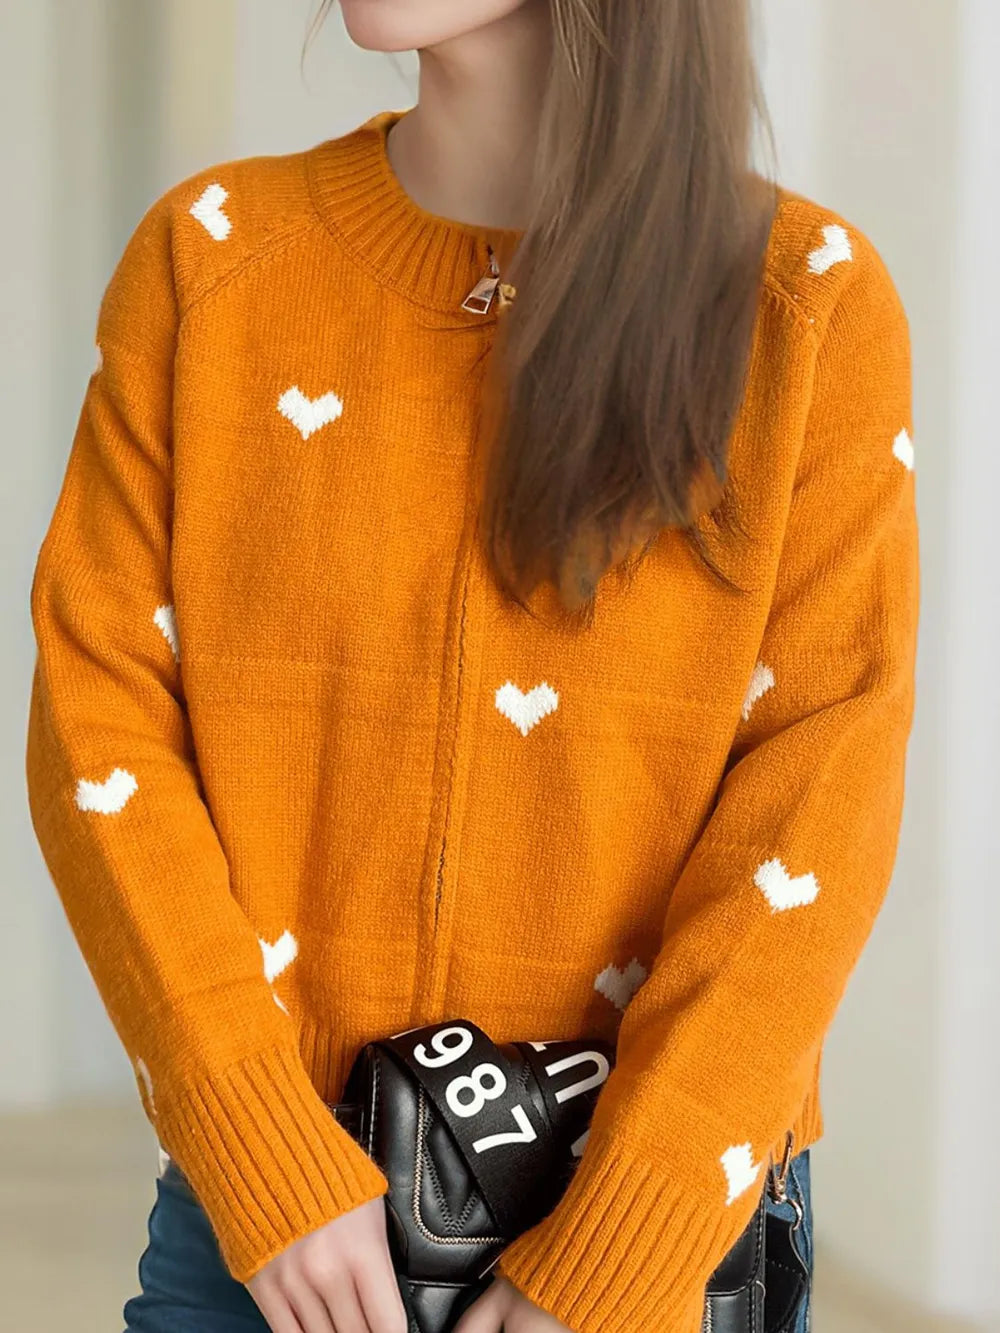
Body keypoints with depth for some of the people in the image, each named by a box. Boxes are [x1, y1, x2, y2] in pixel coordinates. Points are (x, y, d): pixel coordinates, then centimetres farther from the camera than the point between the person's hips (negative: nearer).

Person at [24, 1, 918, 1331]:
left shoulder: (810, 302, -6)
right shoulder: (212, 257, -1)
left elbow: (821, 795, -10)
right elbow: (100, 720, -4)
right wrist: (268, 1165, -13)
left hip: (670, 1218, -1)